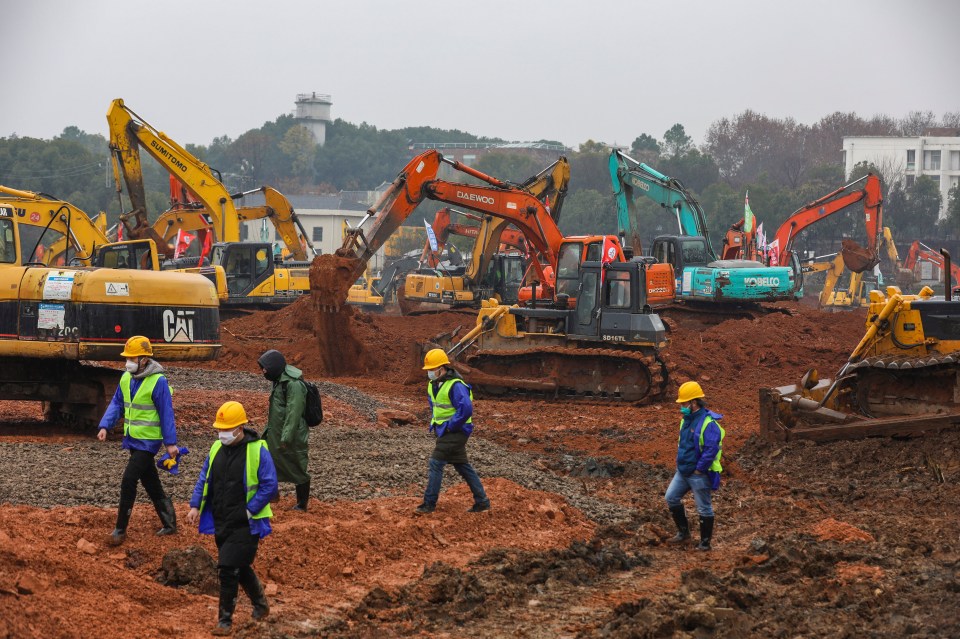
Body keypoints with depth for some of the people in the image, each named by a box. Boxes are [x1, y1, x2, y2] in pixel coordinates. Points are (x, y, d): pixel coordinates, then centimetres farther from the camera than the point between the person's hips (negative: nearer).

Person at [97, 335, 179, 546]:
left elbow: (166, 413, -14)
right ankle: (169, 523, 27)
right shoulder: (126, 378, 6)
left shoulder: (158, 382, -16)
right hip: (132, 439, 8)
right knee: (151, 484, 15)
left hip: (148, 440, -8)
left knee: (129, 480, -13)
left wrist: (170, 442, -13)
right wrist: (105, 426, -2)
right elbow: (117, 404, 11)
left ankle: (120, 529, -7)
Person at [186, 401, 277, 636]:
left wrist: (249, 510, -17)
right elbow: (204, 479, 13)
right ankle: (260, 605, 38)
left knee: (228, 568, -12)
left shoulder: (258, 450, -11)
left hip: (245, 524, -6)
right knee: (239, 567, 17)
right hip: (221, 523, 6)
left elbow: (269, 485, -12)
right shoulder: (217, 449, 7)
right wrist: (195, 506, 0)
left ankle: (225, 620, -3)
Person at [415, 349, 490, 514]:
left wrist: (450, 426, -23)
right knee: (462, 465, 12)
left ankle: (429, 502, -3)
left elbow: (466, 409, -33)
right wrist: (434, 422, 17)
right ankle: (482, 502, 15)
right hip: (444, 431, 10)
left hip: (455, 432, -10)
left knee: (436, 463, -9)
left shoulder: (455, 386, -22)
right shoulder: (434, 384, 8)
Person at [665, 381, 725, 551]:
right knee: (671, 497, 11)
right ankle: (683, 532, 25)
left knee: (704, 508, 2)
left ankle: (705, 542, 13)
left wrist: (699, 469, -21)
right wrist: (681, 462, 16)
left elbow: (711, 449, -26)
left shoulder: (708, 423, -21)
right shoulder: (686, 419, 8)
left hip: (699, 474, -9)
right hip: (683, 471, 9)